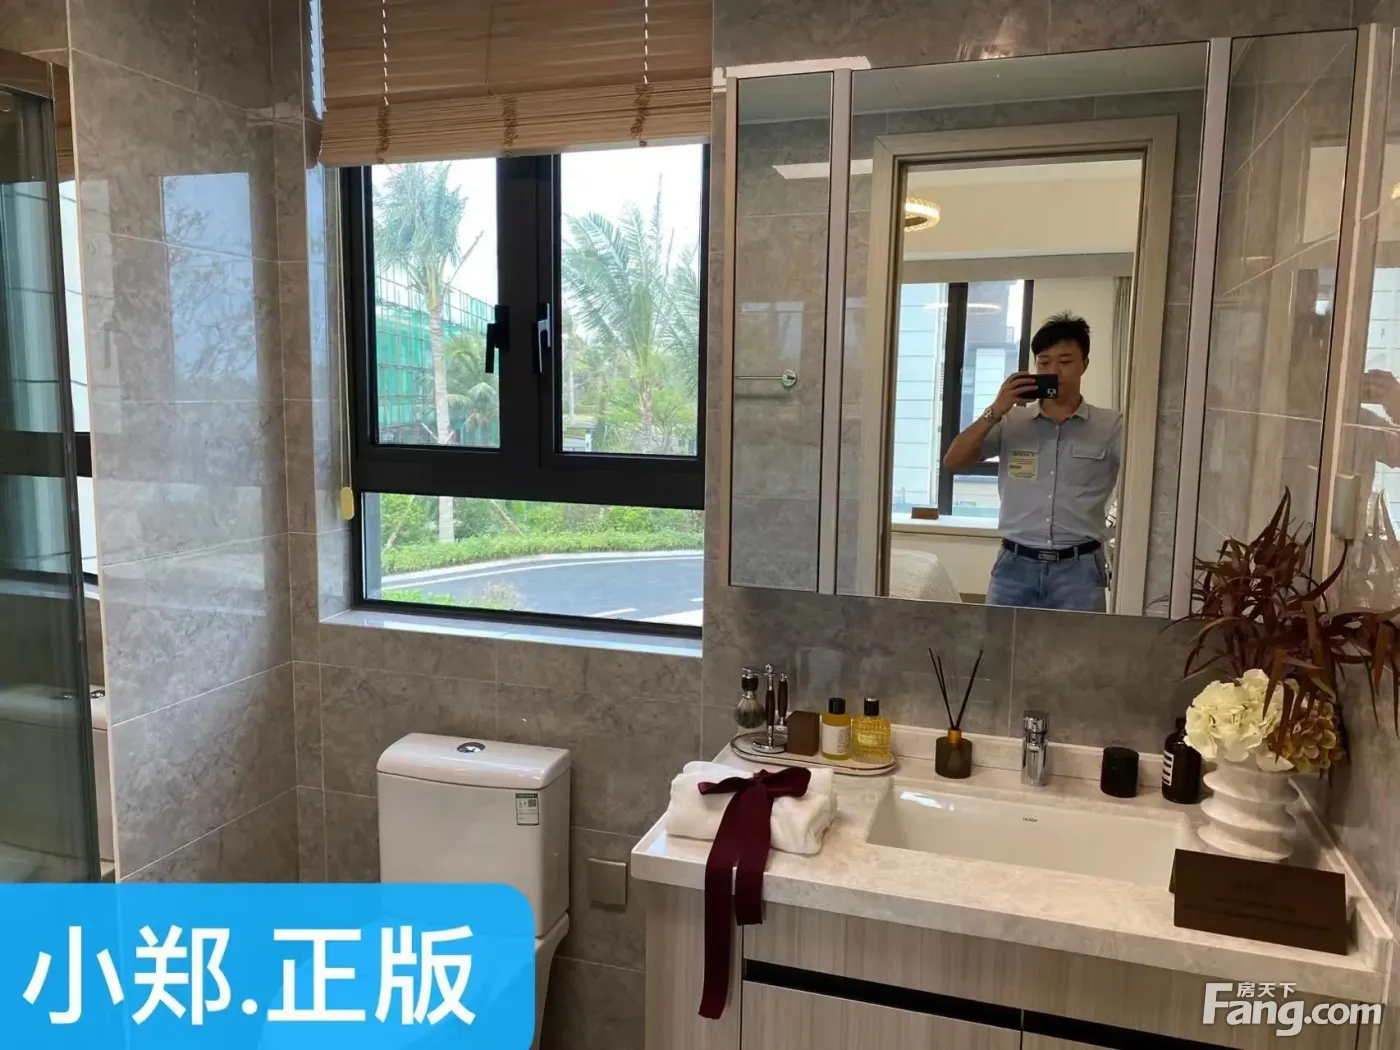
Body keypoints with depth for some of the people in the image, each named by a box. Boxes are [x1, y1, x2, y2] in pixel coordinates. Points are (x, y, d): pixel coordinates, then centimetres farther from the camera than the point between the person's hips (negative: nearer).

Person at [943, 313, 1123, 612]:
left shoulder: (1110, 426, 4)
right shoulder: (1011, 421, 7)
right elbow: (952, 461, 1)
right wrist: (996, 410, -8)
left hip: (1078, 569, -1)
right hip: (1014, 566, 1)